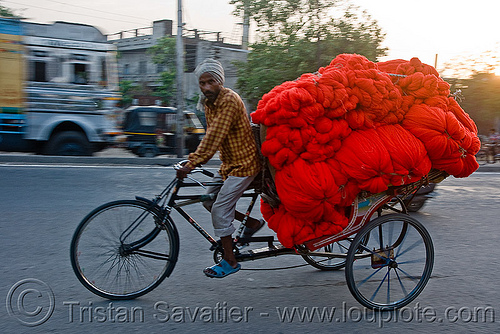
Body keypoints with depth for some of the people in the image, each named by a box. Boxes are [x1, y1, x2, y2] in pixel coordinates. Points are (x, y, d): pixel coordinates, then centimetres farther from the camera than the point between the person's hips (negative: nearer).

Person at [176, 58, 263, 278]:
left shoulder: (229, 100, -23)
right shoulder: (209, 102, 6)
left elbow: (214, 136, -29)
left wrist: (192, 163, -31)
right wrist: (196, 160, 1)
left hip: (244, 163, -9)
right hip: (229, 163, 9)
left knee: (220, 209, -9)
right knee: (209, 200, 12)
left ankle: (229, 261, 5)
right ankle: (252, 223, 26)